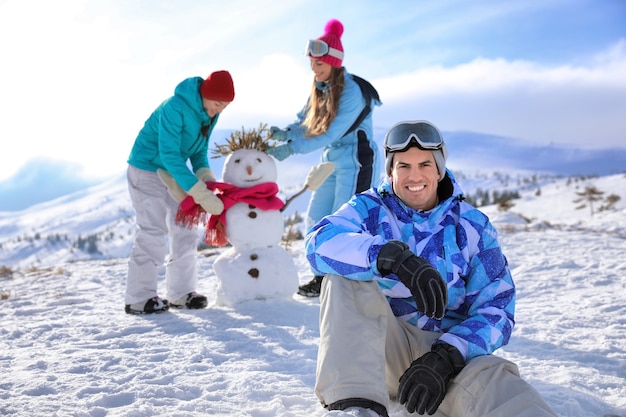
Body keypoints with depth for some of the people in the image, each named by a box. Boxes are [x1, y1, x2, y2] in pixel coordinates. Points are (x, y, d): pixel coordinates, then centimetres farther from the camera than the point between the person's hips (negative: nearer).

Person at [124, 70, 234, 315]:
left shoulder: (210, 113, -4)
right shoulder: (175, 108, -28)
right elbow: (169, 155, -31)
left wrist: (205, 174, -16)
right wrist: (199, 193, -36)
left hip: (173, 173, 8)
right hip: (147, 169, -8)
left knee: (185, 230, 5)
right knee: (153, 233, -11)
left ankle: (181, 292, 14)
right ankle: (138, 299, -2)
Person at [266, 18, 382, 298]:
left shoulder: (352, 91, -20)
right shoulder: (320, 88, 4)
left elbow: (332, 134, -24)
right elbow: (305, 122, 4)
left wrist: (293, 148, -26)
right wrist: (285, 134, -17)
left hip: (355, 161, -8)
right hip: (332, 161, 8)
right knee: (316, 221, 9)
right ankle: (324, 277, 21)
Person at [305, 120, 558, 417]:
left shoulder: (472, 225, 7)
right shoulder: (370, 208, 3)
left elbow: (496, 307, -1)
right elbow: (320, 242, -19)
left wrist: (446, 357, -20)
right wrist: (391, 256, -38)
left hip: (450, 347, 0)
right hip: (380, 346, 0)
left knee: (493, 379, -35)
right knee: (346, 272, -27)